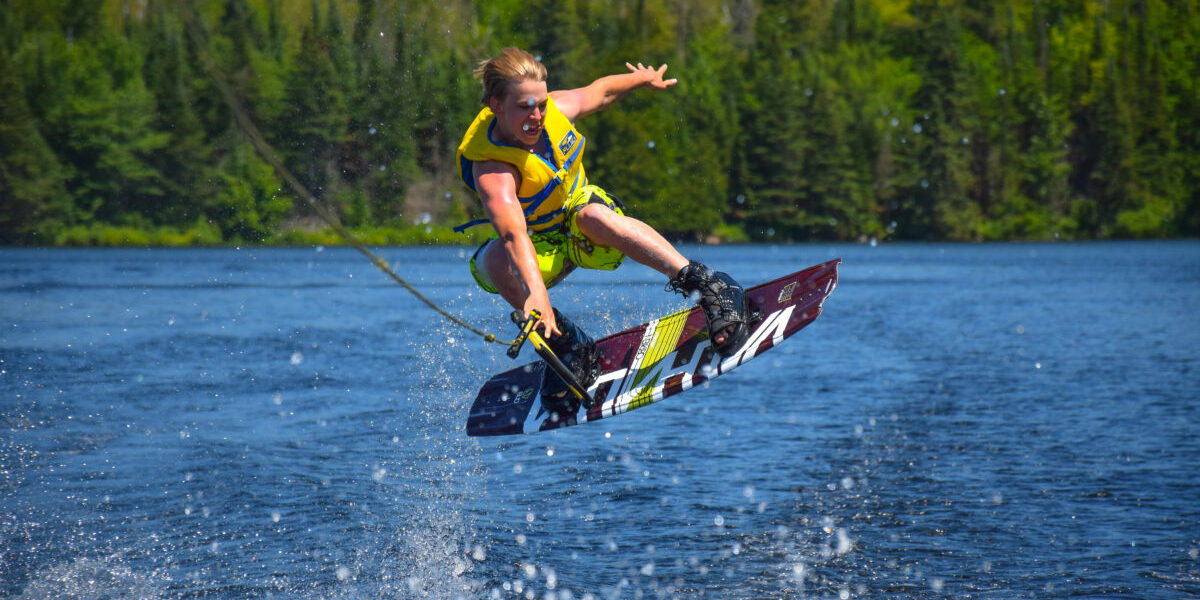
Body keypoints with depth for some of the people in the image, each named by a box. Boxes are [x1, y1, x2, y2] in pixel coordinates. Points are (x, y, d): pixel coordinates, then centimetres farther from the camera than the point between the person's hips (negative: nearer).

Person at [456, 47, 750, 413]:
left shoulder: (556, 109, -18)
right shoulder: (492, 171, -35)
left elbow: (600, 91, 6)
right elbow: (514, 233, -52)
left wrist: (644, 79, 24)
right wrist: (536, 293, -67)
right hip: (541, 248, -2)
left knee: (596, 216, -34)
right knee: (498, 261, -37)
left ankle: (706, 285, -41)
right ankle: (567, 346, -21)